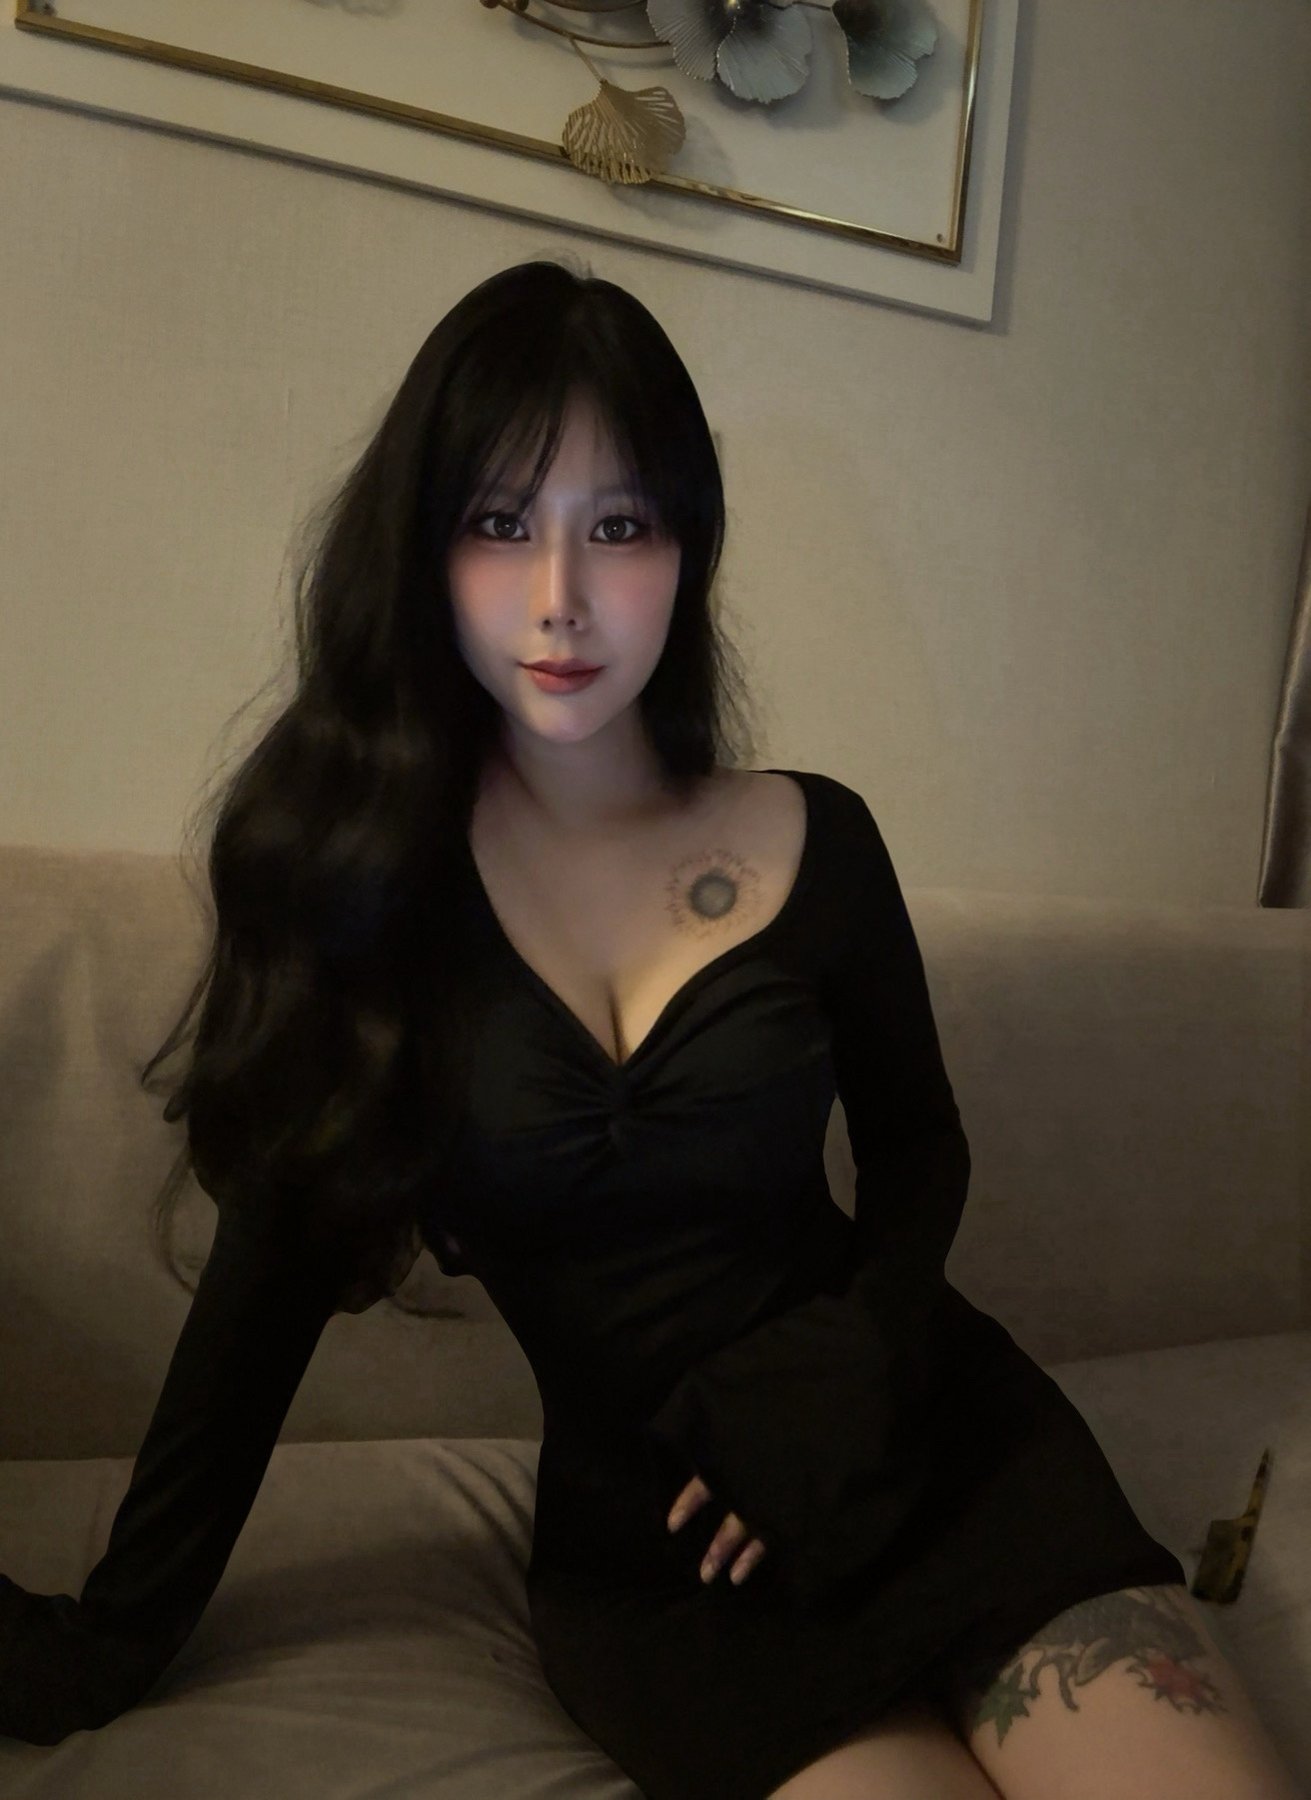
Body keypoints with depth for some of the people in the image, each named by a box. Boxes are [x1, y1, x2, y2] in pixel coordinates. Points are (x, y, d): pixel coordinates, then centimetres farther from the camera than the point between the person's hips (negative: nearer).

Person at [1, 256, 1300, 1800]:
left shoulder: (813, 839, -2)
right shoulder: (362, 859, -5)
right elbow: (277, 1259, -2)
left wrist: (853, 1367, -7)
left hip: (934, 1437, 2)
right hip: (643, 1539, -1)